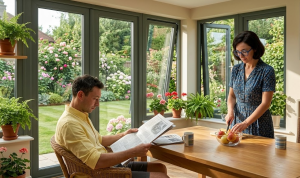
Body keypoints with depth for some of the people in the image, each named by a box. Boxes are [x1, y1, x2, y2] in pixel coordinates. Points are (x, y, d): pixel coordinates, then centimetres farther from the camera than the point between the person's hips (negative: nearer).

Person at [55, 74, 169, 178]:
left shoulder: (81, 116, 11)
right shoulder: (69, 123, -22)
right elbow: (96, 162, -29)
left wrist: (123, 135, 17)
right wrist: (133, 152, -25)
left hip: (109, 165, 10)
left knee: (160, 168, 9)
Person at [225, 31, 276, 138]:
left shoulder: (267, 71, -12)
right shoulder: (236, 69, 3)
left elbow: (265, 103, -16)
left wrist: (246, 123, -23)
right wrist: (230, 111, -9)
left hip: (259, 124, -4)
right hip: (238, 121, 4)